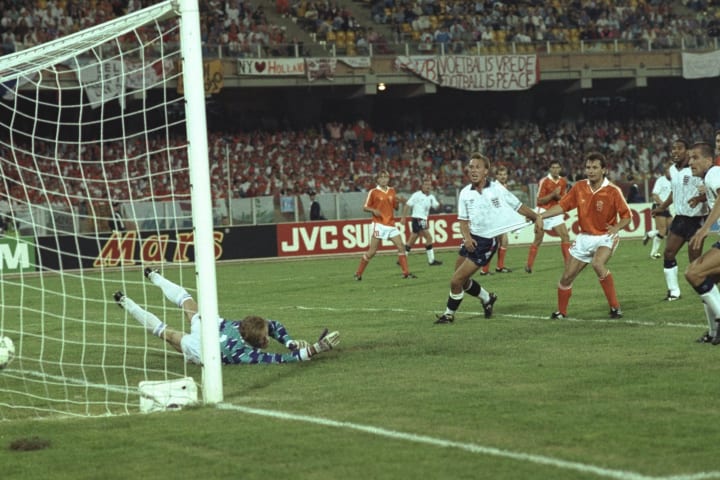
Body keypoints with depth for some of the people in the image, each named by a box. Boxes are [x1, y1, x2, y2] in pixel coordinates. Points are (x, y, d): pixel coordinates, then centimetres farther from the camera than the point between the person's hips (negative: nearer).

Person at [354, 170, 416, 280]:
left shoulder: (392, 191, 10)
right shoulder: (373, 192, -4)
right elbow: (365, 207, 0)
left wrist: (399, 201, -3)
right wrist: (373, 210, -20)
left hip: (391, 224, 5)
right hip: (379, 224, -5)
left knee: (401, 247, -4)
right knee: (372, 251, -5)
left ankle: (406, 273, 1)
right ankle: (358, 274, 7)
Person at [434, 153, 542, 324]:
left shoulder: (497, 189, -8)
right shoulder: (465, 193, 2)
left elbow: (518, 206, -1)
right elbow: (463, 220, 5)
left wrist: (536, 217, -13)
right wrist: (467, 237, -13)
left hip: (487, 241, -5)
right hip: (472, 239, 5)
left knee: (456, 281, -9)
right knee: (462, 281, 14)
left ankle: (449, 314, 12)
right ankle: (487, 298, 40)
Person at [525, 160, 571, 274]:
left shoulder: (563, 181, 4)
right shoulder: (544, 181, -12)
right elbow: (539, 201, -12)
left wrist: (558, 196, -11)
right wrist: (553, 194, -22)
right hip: (544, 212, -5)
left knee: (565, 236, -6)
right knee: (538, 240, -2)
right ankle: (529, 265, 8)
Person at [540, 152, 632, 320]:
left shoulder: (613, 191, -14)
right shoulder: (579, 187, -3)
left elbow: (627, 216, -7)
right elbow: (563, 206, 1)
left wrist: (617, 227, -26)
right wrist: (540, 216, -9)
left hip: (605, 237, -5)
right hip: (584, 237, 5)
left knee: (598, 263, -34)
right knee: (567, 276, 5)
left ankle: (615, 308, -23)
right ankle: (561, 312, 28)